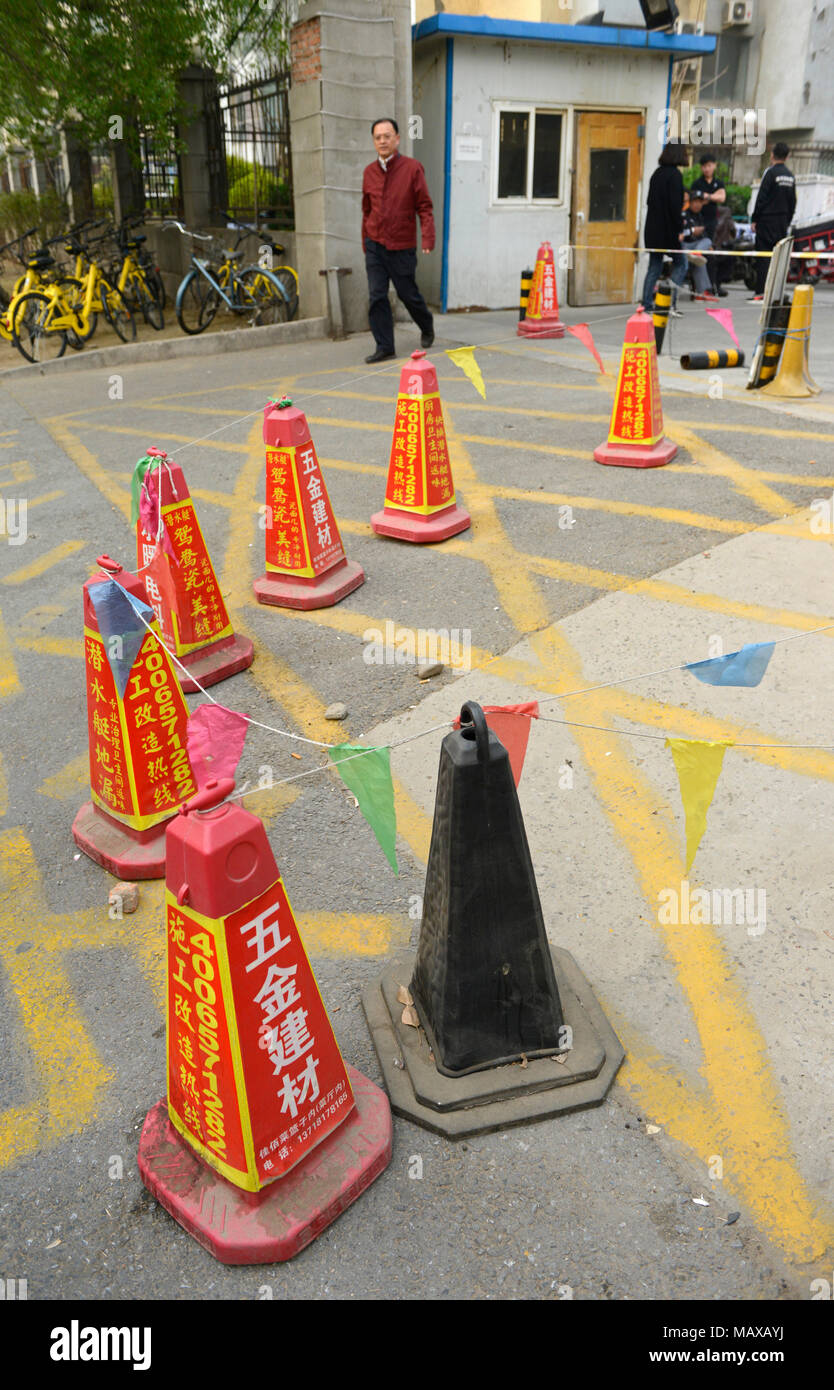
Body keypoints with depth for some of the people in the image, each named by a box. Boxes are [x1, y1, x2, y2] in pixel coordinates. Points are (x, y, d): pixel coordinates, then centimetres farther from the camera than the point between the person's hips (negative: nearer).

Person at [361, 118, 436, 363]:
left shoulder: (412, 168, -4)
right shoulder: (370, 171, 8)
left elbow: (424, 206, -6)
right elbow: (367, 211, 16)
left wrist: (428, 238, -17)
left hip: (402, 246, -3)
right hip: (375, 245, 4)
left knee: (408, 294, 7)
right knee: (376, 297, -3)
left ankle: (427, 327, 35)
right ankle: (384, 347, 3)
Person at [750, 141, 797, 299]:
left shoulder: (771, 172, -9)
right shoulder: (790, 176, 12)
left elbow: (761, 198, -13)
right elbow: (793, 202, 15)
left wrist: (754, 219, -8)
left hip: (767, 221, -6)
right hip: (782, 222, 6)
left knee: (763, 256, -7)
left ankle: (760, 291, -12)